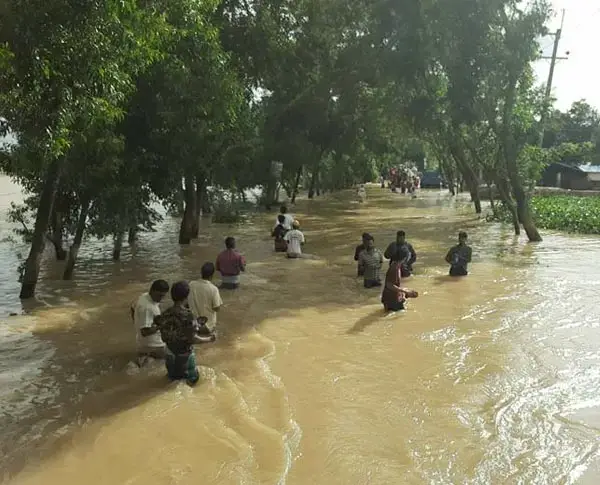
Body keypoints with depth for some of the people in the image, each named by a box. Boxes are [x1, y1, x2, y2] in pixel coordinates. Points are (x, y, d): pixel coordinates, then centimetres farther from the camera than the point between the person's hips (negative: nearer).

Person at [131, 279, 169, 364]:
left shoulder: (144, 296, -3)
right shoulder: (147, 307, -31)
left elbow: (133, 308, 16)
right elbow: (145, 332, -31)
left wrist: (138, 324, 23)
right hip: (151, 345, -9)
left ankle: (145, 354, 17)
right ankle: (150, 354, 2)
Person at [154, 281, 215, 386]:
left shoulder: (166, 314, -9)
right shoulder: (188, 315, -25)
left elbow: (164, 337, -1)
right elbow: (193, 339, -22)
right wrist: (209, 339, -8)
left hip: (170, 353, 5)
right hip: (185, 355, -5)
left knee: (173, 377, 28)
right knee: (193, 377, 18)